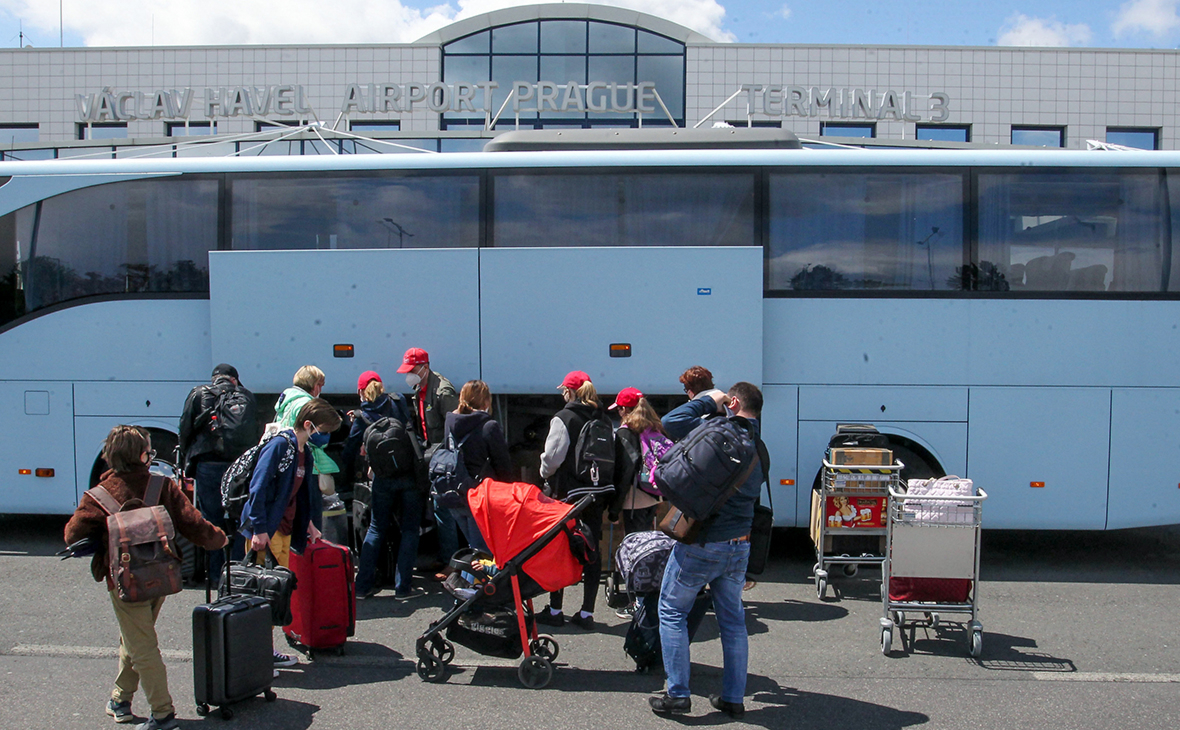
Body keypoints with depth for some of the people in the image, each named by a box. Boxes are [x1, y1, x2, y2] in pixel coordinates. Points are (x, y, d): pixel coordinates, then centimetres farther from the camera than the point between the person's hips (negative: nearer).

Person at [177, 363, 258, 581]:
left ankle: (216, 573, 6)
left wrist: (185, 464, 12)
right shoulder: (247, 397, 16)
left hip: (208, 465, -2)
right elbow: (255, 434, 13)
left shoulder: (198, 395, 9)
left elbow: (185, 431, 5)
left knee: (212, 521, 4)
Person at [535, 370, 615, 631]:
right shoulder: (603, 419, 7)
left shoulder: (564, 418, -11)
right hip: (598, 492, 6)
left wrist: (546, 476, 8)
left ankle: (555, 610, 13)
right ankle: (587, 612, 11)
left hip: (568, 492, -5)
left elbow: (552, 458, -11)